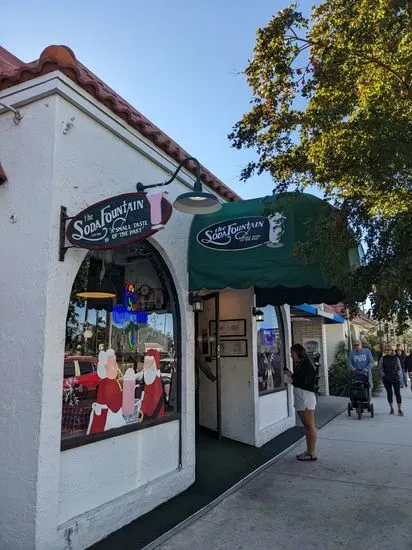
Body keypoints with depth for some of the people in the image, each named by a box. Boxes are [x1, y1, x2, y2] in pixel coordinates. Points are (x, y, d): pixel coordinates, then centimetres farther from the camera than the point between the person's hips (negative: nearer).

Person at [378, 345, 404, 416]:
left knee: (397, 393, -3)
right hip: (386, 379, 1)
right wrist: (383, 375, -2)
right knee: (389, 393, 7)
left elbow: (399, 368, 9)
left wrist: (398, 375, -3)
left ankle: (399, 409, 3)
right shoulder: (383, 358, -1)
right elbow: (379, 367, 7)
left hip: (395, 379, 0)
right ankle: (391, 408, 18)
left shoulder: (396, 358, 0)